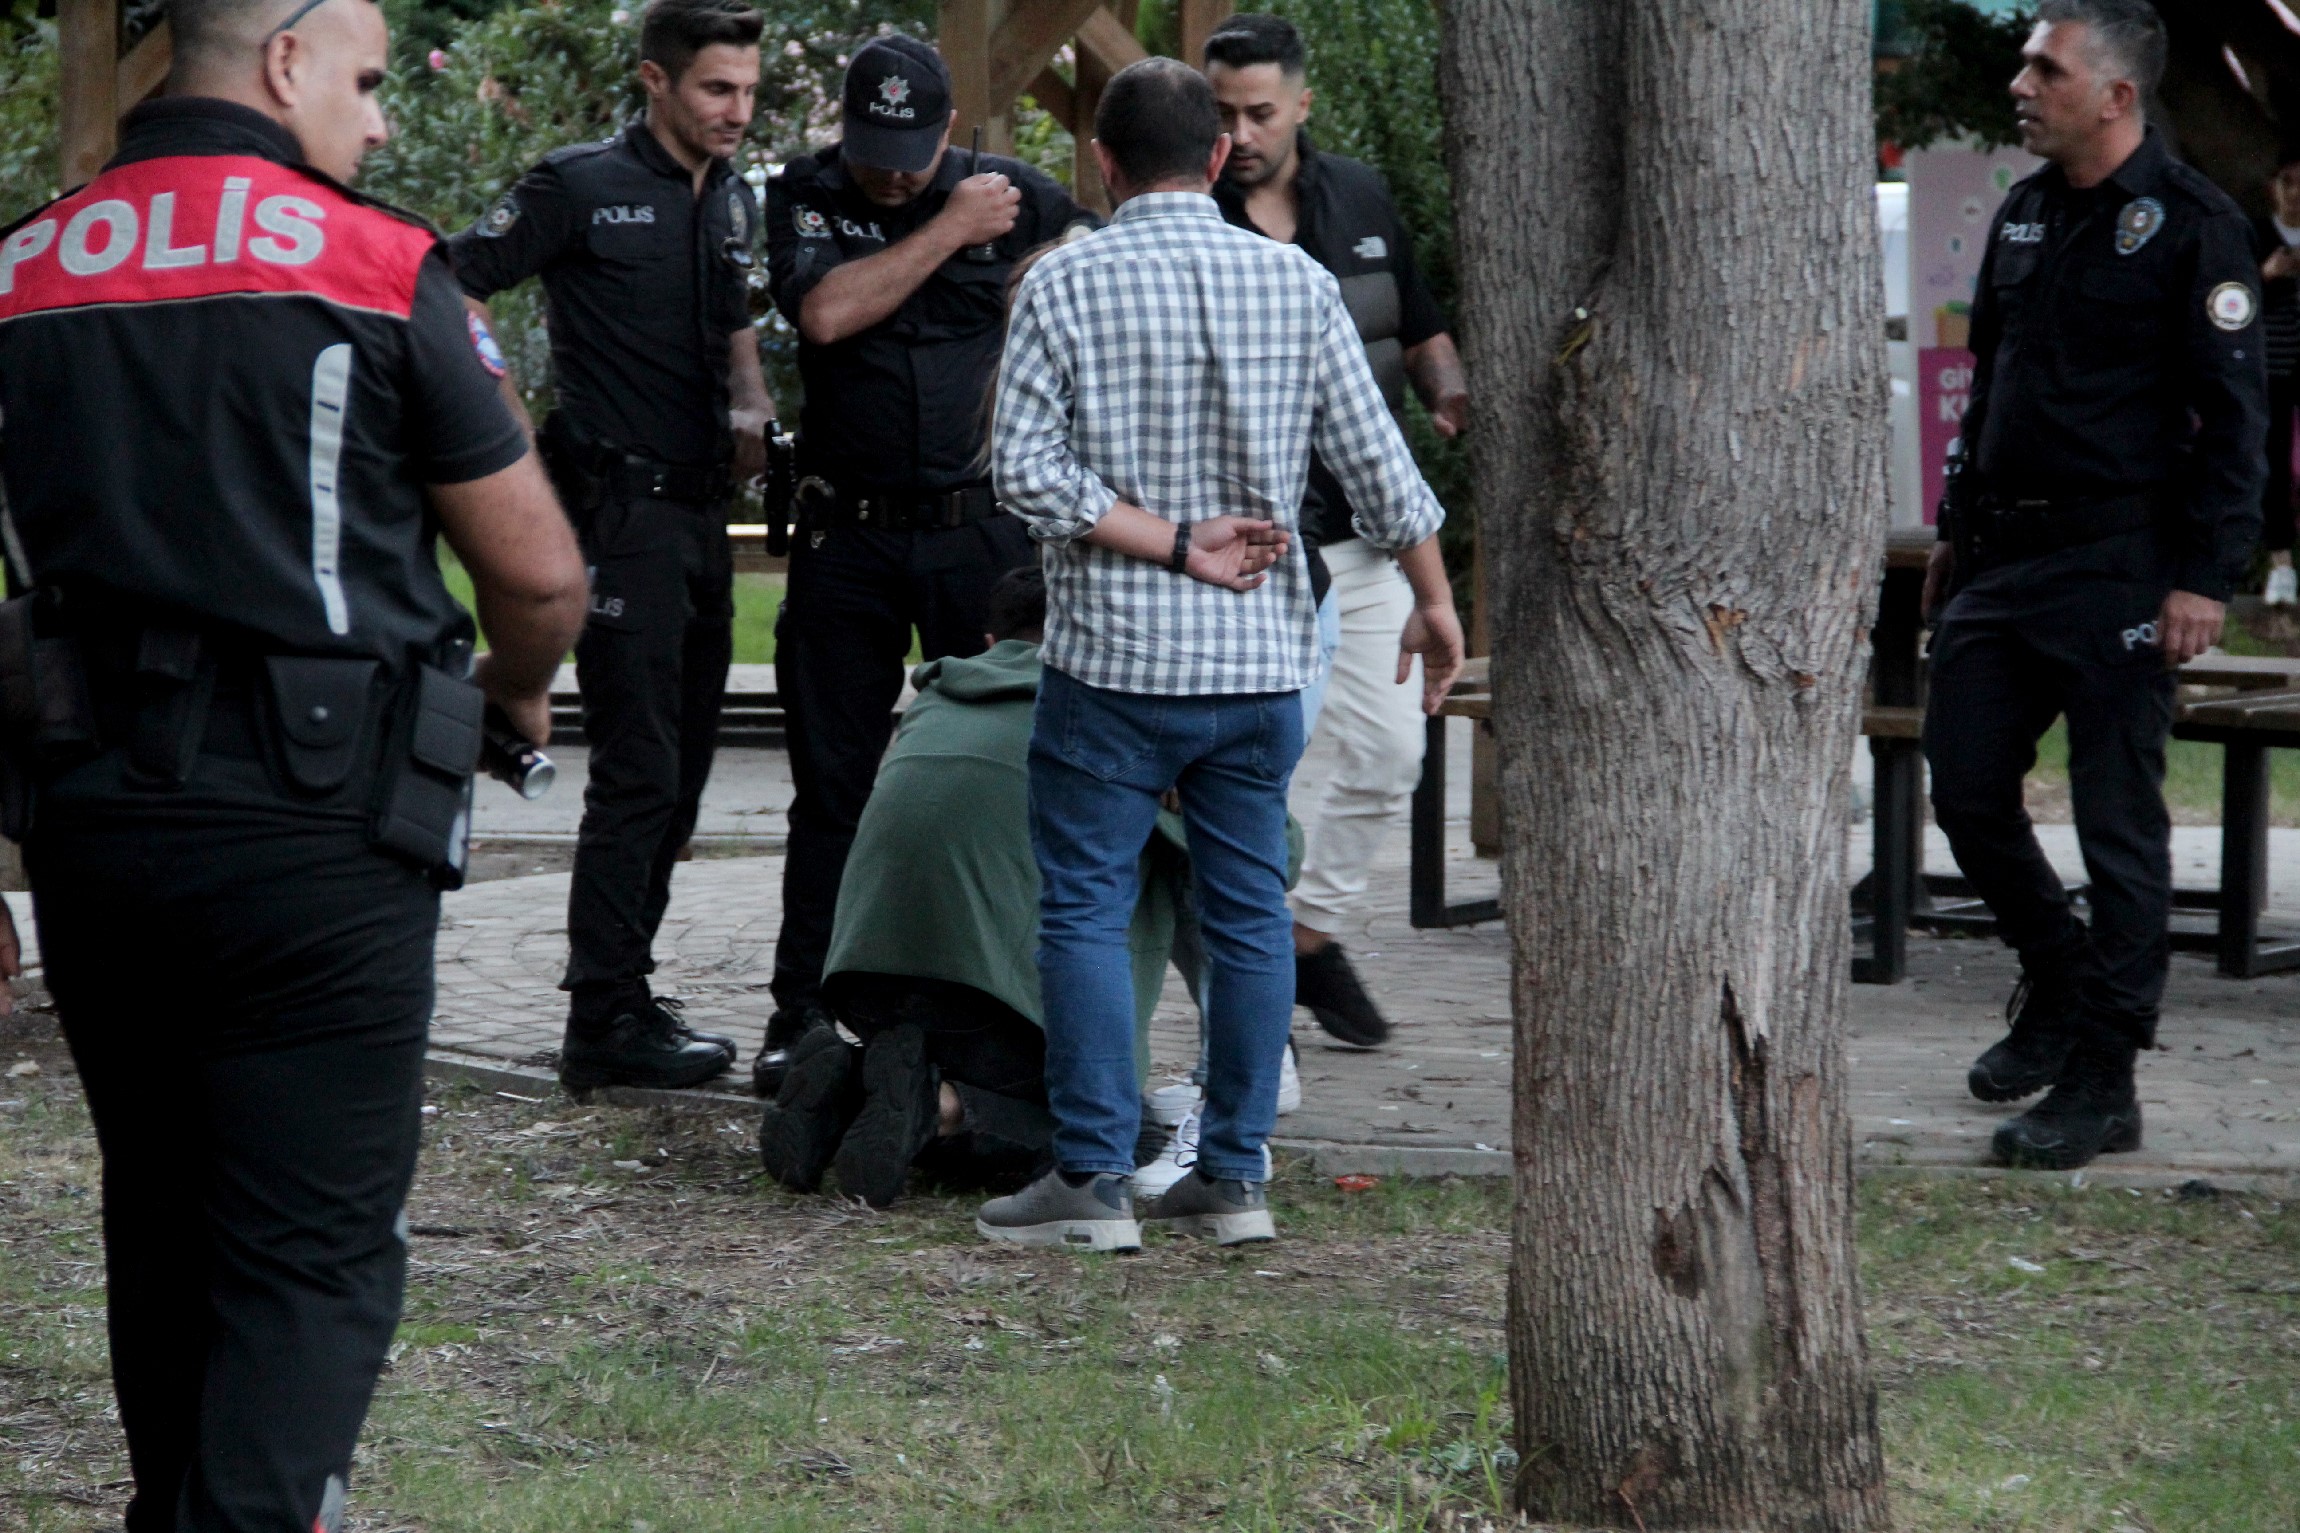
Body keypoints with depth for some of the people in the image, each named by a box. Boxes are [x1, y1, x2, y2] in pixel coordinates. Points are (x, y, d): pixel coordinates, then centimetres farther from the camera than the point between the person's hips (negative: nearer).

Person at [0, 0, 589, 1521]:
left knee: (162, 1225, 20)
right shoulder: (372, 268, -6)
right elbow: (540, 571, -4)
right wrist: (516, 689, 18)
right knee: (313, 1256, -4)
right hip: (313, 828, -5)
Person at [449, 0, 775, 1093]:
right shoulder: (582, 187, -9)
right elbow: (451, 286, -11)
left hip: (699, 506, 9)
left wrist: (751, 408, 8)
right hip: (622, 505, -8)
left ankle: (622, 991, 22)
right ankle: (605, 1021, -6)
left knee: (680, 767, 13)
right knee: (638, 770, -10)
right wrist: (513, 425, -16)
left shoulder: (734, 200, 14)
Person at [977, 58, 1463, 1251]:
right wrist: (1434, 601, 14)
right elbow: (1376, 462, 3)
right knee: (1250, 911, 11)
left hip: (1114, 660, -3)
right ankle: (1235, 1175, 14)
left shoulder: (1065, 286, -5)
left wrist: (1172, 544, -9)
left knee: (1085, 907, 2)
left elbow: (1024, 468, -13)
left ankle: (1093, 1177, -1)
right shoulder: (1299, 284, 2)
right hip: (1263, 660, 3)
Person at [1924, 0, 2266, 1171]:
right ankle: (2058, 985, 31)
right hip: (2004, 561, 7)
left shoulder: (2190, 226, -10)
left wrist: (2206, 578, -16)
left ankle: (2101, 1083, 3)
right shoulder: (2024, 215, 12)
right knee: (1966, 789, 9)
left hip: (2119, 572, -7)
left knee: (2118, 824, -2)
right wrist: (1958, 530, 21)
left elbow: (2234, 415, -11)